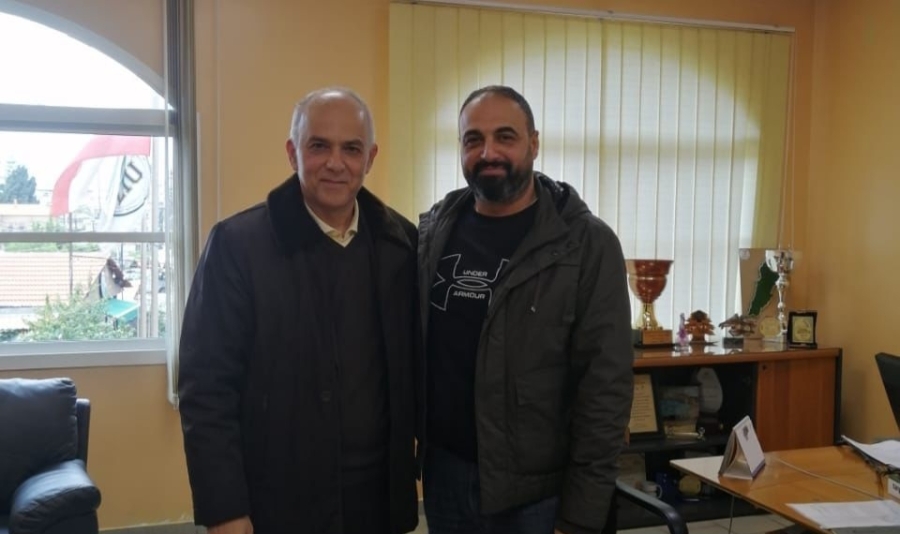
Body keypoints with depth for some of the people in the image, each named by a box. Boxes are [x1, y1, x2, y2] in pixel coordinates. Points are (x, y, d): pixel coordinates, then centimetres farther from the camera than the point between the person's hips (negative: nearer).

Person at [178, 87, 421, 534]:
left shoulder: (401, 242, 1)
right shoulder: (238, 243, -11)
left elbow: (414, 363, 8)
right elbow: (206, 386, -11)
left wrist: (422, 456, 6)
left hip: (380, 495, 4)